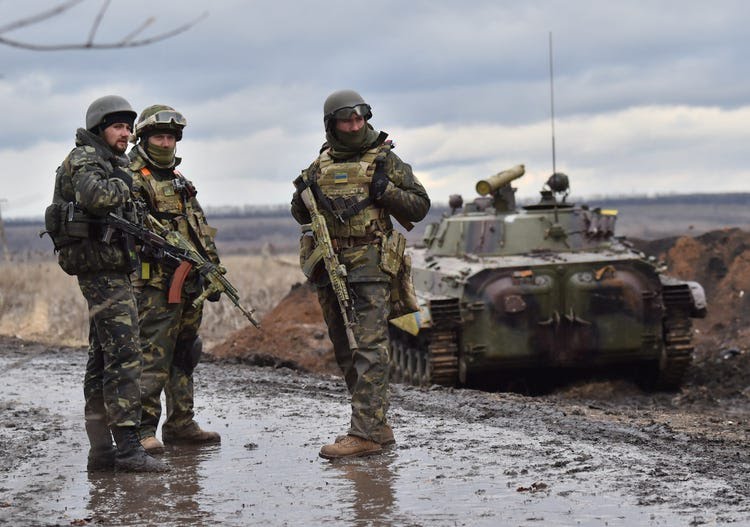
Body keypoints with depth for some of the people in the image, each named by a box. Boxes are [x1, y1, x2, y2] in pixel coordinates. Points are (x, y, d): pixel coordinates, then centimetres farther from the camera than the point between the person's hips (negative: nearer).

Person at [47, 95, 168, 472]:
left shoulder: (110, 162, 20)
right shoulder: (84, 159, -10)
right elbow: (95, 196, -31)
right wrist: (120, 185, -13)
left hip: (109, 268, 11)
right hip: (102, 267, -11)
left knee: (102, 358, 10)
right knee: (124, 355, -14)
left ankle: (100, 448, 13)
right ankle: (127, 447, -17)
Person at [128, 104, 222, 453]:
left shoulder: (179, 181, 21)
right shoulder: (131, 179, -5)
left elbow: (201, 229, 24)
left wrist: (213, 271, 20)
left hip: (189, 283, 8)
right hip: (154, 283, -8)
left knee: (183, 355, 12)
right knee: (153, 356, -11)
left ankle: (180, 424, 20)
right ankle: (143, 429, -10)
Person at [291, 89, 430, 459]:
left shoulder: (384, 160, 2)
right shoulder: (321, 165, 15)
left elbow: (420, 206, 3)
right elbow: (300, 216, 22)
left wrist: (386, 190, -12)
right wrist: (304, 194, 0)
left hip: (370, 266, -6)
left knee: (369, 349, -13)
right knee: (346, 354, 9)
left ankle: (366, 432, -17)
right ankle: (377, 427, 17)